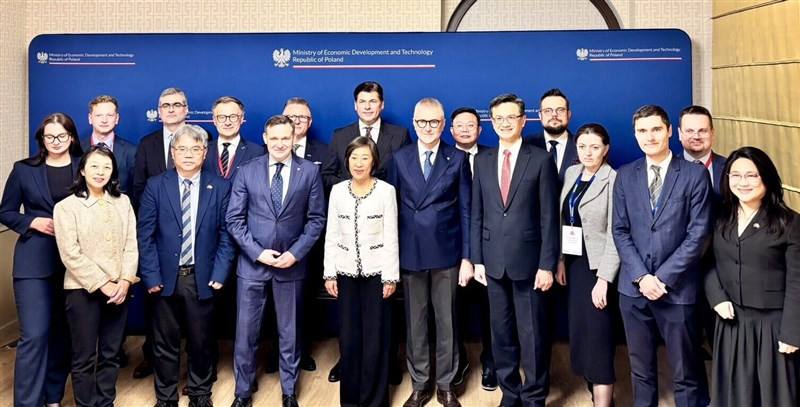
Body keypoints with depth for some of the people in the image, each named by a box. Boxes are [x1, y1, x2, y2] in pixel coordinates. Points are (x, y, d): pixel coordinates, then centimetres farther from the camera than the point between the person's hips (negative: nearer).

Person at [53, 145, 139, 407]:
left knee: (110, 354, 11)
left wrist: (125, 281, -9)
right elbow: (71, 255, -9)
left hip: (119, 289, 3)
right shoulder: (66, 207, -3)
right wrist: (102, 284, -13)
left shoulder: (123, 202, 8)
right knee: (84, 357, 4)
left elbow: (131, 244, 4)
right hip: (83, 290, -3)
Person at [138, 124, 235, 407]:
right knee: (165, 342, 11)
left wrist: (219, 274, -8)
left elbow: (226, 234, -1)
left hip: (202, 278, 0)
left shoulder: (220, 187, 0)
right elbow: (145, 235, -2)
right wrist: (151, 276, -8)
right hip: (166, 277, 0)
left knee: (202, 341, 12)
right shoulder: (156, 186, 0)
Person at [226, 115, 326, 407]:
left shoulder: (310, 171, -2)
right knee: (245, 332, 7)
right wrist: (257, 252, -12)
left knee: (289, 332, 12)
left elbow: (316, 219, -1)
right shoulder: (247, 171, -1)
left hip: (291, 264, 0)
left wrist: (295, 253, -11)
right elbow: (234, 218, -1)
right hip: (252, 263, 0)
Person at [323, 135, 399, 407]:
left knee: (375, 338, 3)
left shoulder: (386, 191, -6)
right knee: (348, 338, 8)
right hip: (346, 273, 3)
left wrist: (391, 276, -7)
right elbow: (331, 236, 5)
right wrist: (329, 273, 1)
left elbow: (391, 237, -5)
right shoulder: (337, 191, 3)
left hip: (376, 273, -2)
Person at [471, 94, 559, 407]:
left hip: (528, 260, -3)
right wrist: (477, 259, 4)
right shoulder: (483, 161, 8)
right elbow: (476, 214, 9)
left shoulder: (541, 160, -3)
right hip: (494, 261, 4)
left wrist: (547, 264, -10)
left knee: (532, 334, 5)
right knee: (501, 332, 12)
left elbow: (549, 217, -6)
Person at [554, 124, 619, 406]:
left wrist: (603, 279, -19)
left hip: (598, 266, -6)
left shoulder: (614, 181, -14)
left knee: (598, 338, -2)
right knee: (579, 333, 13)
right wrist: (560, 259, 6)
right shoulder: (571, 173, 7)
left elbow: (615, 235, -16)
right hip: (574, 263, 7)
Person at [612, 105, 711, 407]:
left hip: (677, 289, -3)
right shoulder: (625, 175, 8)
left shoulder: (695, 174, -1)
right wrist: (641, 276, -8)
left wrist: (663, 278, -12)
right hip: (634, 288, 3)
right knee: (641, 370, 13)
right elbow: (620, 231, 5)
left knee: (686, 375, 4)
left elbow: (698, 233, -6)